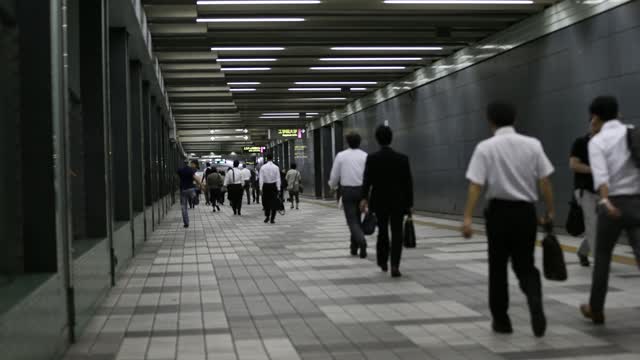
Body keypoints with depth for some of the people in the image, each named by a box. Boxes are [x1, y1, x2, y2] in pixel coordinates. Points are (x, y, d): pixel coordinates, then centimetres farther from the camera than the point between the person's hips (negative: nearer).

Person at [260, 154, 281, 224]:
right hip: (274, 185, 0)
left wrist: (261, 188, -2)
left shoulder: (263, 167, -3)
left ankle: (267, 217, 14)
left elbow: (261, 179, -5)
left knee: (266, 202, 14)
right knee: (274, 202, 4)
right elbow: (278, 179, -4)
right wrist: (278, 188, -1)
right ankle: (272, 219, 2)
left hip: (266, 186, 0)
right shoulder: (276, 167, -4)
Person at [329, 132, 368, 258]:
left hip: (347, 190, -2)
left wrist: (333, 186, 22)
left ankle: (362, 241, -26)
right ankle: (354, 247, 23)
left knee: (352, 220, -1)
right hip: (361, 190, 2)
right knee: (357, 218, 17)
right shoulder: (365, 156, -2)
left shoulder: (341, 155, -3)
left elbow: (334, 176, 2)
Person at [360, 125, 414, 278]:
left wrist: (364, 198, -20)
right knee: (397, 233, -1)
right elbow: (408, 183, -2)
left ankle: (383, 262, 31)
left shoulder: (371, 158, -6)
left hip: (380, 201, 1)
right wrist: (410, 203, 4)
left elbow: (367, 179, -16)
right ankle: (395, 266, -15)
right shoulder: (402, 158, -4)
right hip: (398, 202, -1)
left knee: (382, 231, 18)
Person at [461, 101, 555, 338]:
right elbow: (545, 181, -1)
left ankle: (501, 320, 19)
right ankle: (536, 309, -13)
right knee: (526, 266, 12)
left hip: (499, 211, -2)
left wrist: (468, 217, -14)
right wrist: (550, 211, 7)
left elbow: (475, 185, -13)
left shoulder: (485, 148, -6)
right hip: (526, 211, 2)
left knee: (498, 268, 12)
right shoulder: (533, 145, 2)